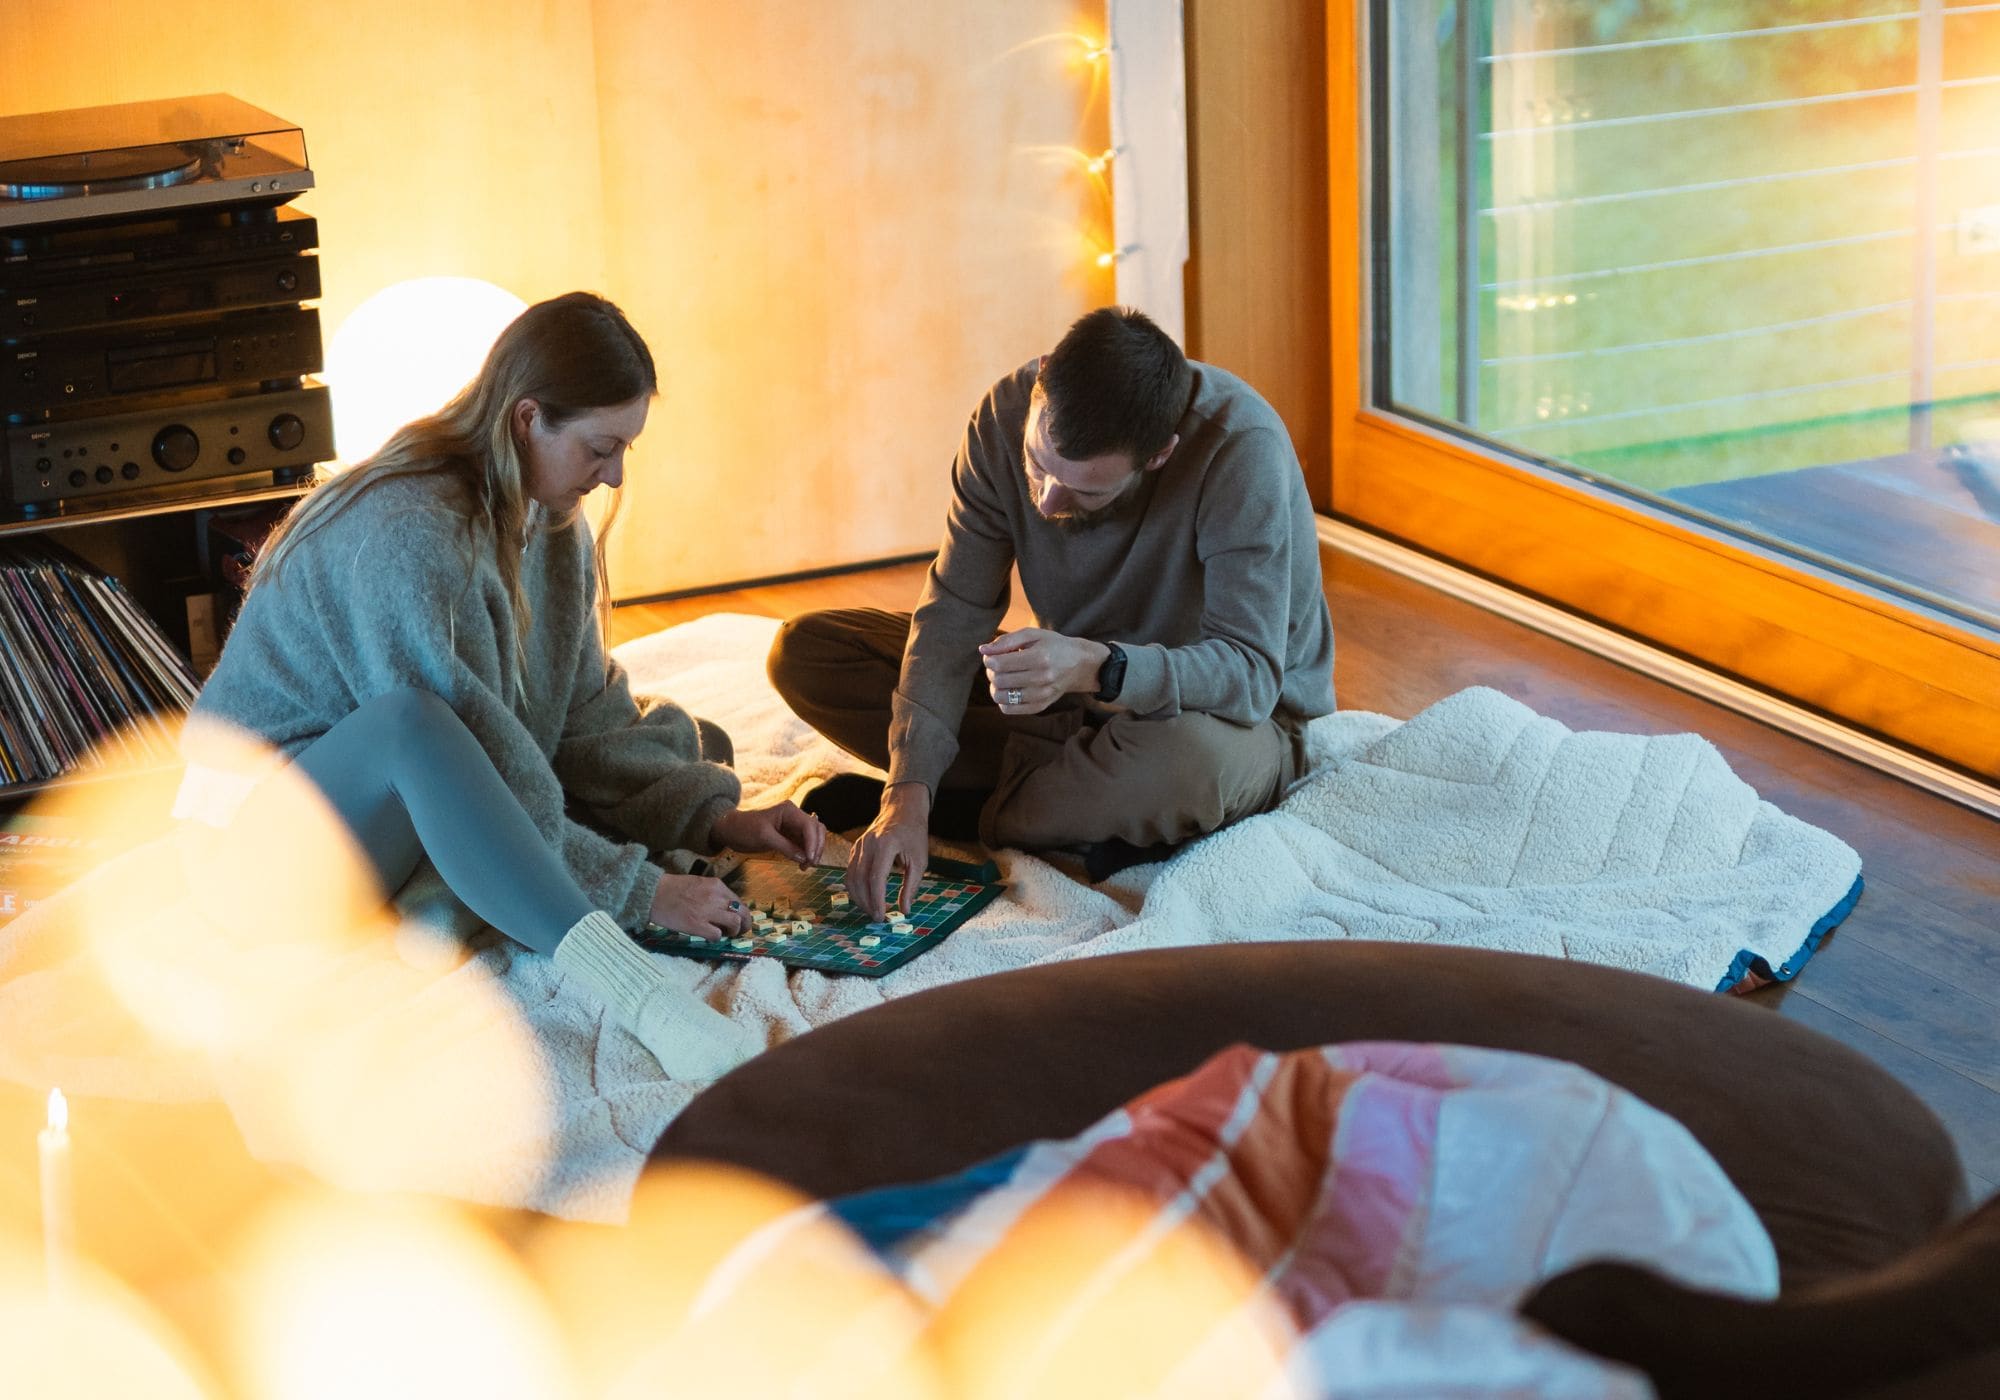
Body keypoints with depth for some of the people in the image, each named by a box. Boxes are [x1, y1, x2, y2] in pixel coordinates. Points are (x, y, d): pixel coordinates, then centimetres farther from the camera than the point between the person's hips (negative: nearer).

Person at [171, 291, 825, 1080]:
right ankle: (627, 985, -52)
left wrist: (713, 818, -10)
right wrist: (638, 890, -30)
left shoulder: (550, 522, 2)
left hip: (407, 824, 10)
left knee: (690, 744, 9)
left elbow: (585, 719, 4)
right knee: (410, 720, -44)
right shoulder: (408, 534, -27)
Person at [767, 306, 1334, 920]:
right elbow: (955, 614, -16)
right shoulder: (1008, 414, -17)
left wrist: (1097, 668, -49)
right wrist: (909, 793, -27)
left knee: (1186, 757, -44)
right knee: (804, 651, -7)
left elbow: (1251, 673, -33)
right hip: (1078, 704, 5)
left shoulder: (1240, 448, -32)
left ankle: (974, 815, -13)